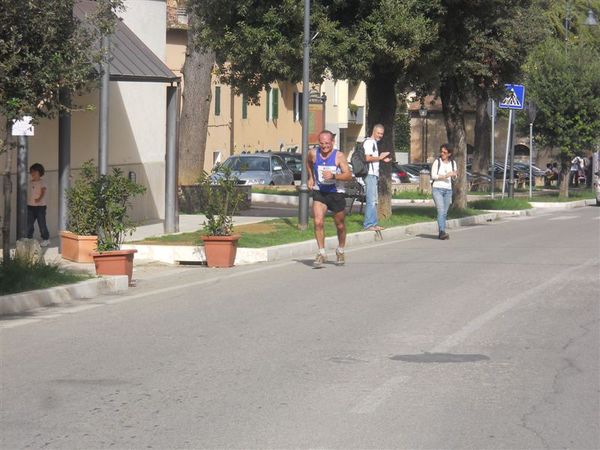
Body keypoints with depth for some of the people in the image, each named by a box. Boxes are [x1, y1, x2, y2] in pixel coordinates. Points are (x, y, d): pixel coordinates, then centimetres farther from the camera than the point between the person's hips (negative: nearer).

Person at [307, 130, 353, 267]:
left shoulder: (339, 156, -12)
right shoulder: (313, 153, -5)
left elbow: (348, 175, -17)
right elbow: (308, 162, 20)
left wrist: (333, 176, -30)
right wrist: (311, 178, 13)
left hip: (336, 193, -1)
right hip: (319, 193, 1)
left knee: (340, 225, 13)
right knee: (318, 222, -18)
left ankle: (340, 251, 36)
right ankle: (322, 253, -11)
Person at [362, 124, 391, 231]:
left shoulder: (374, 143, 22)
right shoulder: (369, 142, -10)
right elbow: (367, 158, -20)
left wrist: (382, 159, 16)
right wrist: (380, 157, -11)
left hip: (374, 175, 11)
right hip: (370, 174, -11)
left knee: (373, 201, 13)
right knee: (371, 201, -13)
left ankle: (373, 224, 17)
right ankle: (368, 224, -13)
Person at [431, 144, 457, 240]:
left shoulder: (453, 163, 10)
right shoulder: (437, 162, -2)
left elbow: (454, 178, 15)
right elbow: (433, 175, -7)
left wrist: (454, 175, -8)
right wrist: (445, 176, -18)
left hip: (448, 190, 4)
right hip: (437, 189, -4)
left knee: (445, 212, 5)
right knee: (441, 210, -18)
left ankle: (441, 233, 10)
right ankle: (442, 232, -27)